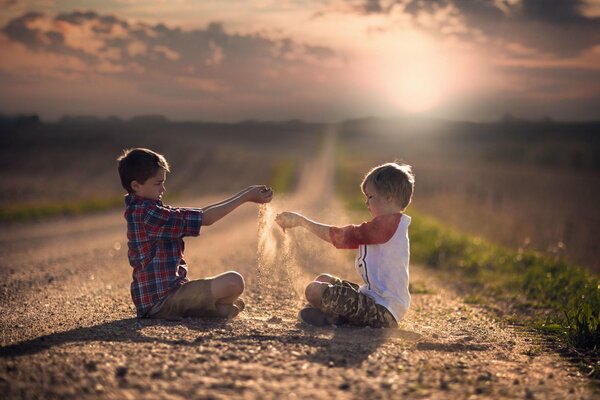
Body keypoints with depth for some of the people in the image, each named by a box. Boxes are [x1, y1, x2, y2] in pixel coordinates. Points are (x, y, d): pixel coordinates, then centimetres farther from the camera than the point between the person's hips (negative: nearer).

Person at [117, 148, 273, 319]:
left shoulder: (145, 211, 13)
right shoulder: (145, 213, -18)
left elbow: (197, 214, 9)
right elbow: (204, 218, -18)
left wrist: (245, 194, 3)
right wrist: (246, 197, -11)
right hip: (161, 300, -10)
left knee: (235, 304, 24)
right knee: (233, 281, -25)